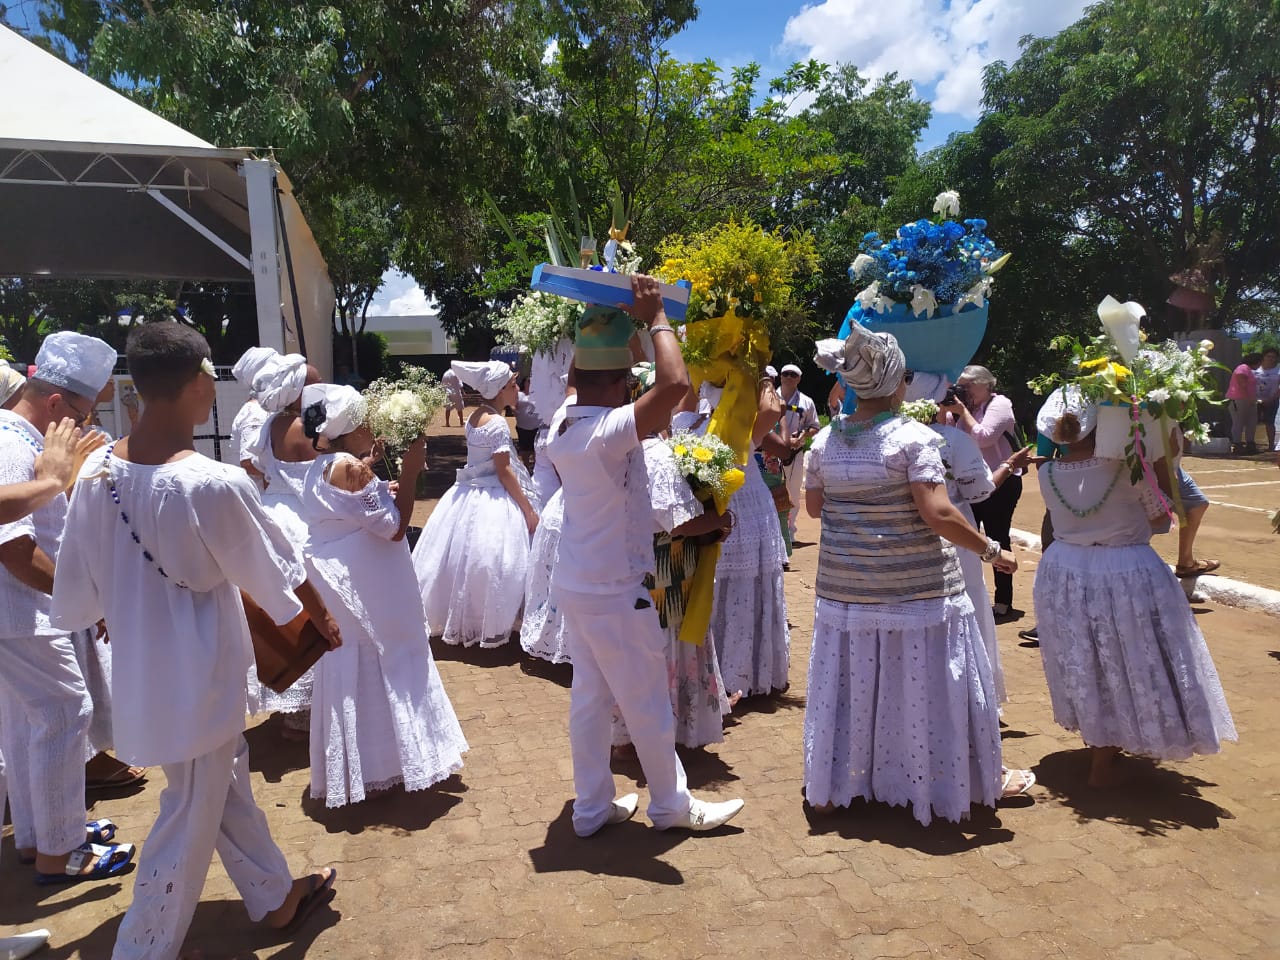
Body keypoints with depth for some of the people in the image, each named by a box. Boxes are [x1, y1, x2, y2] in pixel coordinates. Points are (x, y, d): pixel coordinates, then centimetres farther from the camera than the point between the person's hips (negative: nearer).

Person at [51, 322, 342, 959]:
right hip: (198, 675, -7)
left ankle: (275, 898, 42)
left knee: (227, 783, 24)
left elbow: (76, 593, 2)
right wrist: (323, 620, 6)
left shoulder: (97, 471, -8)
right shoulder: (215, 485, -27)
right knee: (192, 817, 12)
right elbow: (279, 572, -12)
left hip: (140, 667, 7)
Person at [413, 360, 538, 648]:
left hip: (468, 494, 9)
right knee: (487, 562, 0)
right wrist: (529, 510, -15)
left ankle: (456, 619, 31)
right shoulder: (498, 423, -19)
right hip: (492, 501, -9)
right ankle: (490, 627, 11)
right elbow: (504, 472, -19)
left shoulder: (475, 415, 7)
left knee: (461, 556, 17)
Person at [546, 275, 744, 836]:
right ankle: (672, 805, 25)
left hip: (575, 586, 9)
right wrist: (656, 317, -21)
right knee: (647, 705, 8)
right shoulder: (609, 432, -24)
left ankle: (592, 807, 28)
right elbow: (674, 384, -34)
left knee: (590, 697, 17)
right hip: (615, 592, -8)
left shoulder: (563, 428, 2)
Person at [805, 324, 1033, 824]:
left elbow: (813, 506, 10)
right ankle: (982, 777, 29)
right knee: (923, 683, 9)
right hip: (916, 588, -4)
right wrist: (992, 550, -9)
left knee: (852, 683, 15)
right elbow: (937, 514, -21)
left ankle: (836, 782, 27)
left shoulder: (825, 439, 1)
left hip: (844, 587, 5)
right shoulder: (914, 437, -14)